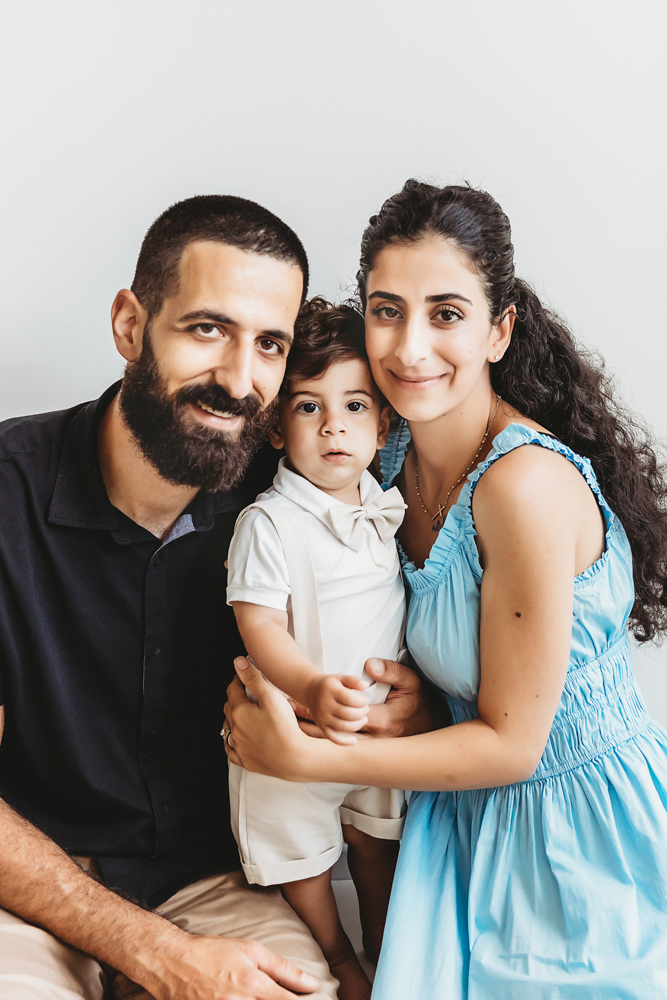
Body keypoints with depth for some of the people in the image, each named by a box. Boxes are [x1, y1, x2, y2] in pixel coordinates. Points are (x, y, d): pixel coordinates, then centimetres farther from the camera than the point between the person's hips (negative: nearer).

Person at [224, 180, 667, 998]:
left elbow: (510, 742, -21)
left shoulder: (527, 484, -28)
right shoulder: (394, 454, -4)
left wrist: (303, 759, -19)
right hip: (475, 808, 6)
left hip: (581, 817, -6)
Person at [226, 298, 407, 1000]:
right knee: (305, 858, 13)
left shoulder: (386, 510, -1)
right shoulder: (268, 522, -21)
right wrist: (313, 689, -40)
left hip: (380, 720, 5)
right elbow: (260, 627, -26)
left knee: (377, 841, 22)